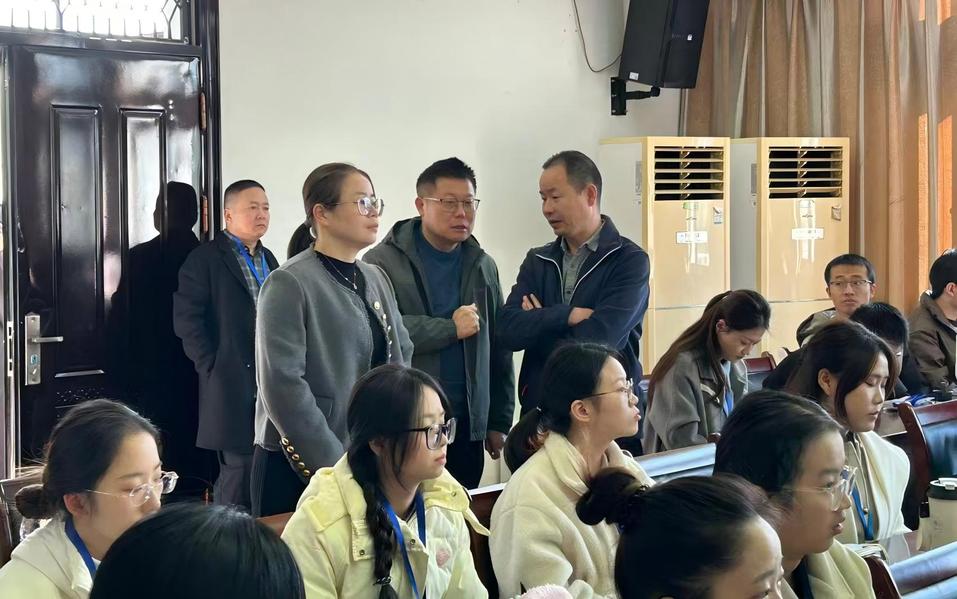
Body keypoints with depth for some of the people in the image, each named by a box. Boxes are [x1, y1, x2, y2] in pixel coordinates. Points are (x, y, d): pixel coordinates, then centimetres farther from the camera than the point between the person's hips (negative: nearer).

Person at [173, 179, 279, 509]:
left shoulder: (268, 259, 17)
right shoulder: (205, 259, -4)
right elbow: (187, 320, -9)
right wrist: (214, 368, -12)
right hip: (233, 386, -6)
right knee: (239, 471, -6)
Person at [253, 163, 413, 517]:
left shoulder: (377, 279, 12)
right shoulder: (288, 284, -10)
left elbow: (402, 355, 15)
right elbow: (282, 385, -17)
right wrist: (334, 463, -19)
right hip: (300, 466, -6)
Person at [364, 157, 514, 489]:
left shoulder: (483, 266, 13)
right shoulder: (383, 262, -4)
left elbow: (499, 350, 15)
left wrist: (499, 422, 12)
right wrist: (451, 329, -13)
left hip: (467, 427, 5)